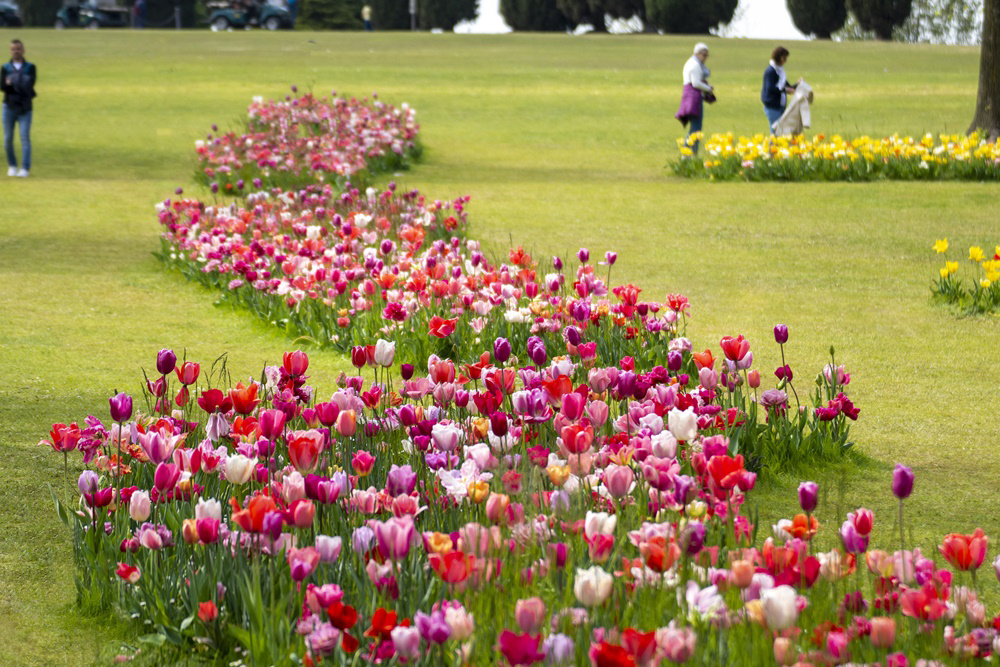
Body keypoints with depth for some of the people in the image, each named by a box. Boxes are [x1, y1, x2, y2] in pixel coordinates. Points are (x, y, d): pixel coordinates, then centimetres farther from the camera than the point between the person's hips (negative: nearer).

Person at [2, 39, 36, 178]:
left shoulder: (30, 67, 6)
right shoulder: (5, 68, 8)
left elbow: (30, 84, -10)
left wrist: (12, 84, -16)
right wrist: (21, 87, -19)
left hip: (25, 108, -1)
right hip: (9, 106, 1)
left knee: (25, 137, -11)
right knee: (8, 139, 2)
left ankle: (25, 168, -16)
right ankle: (12, 165, 19)